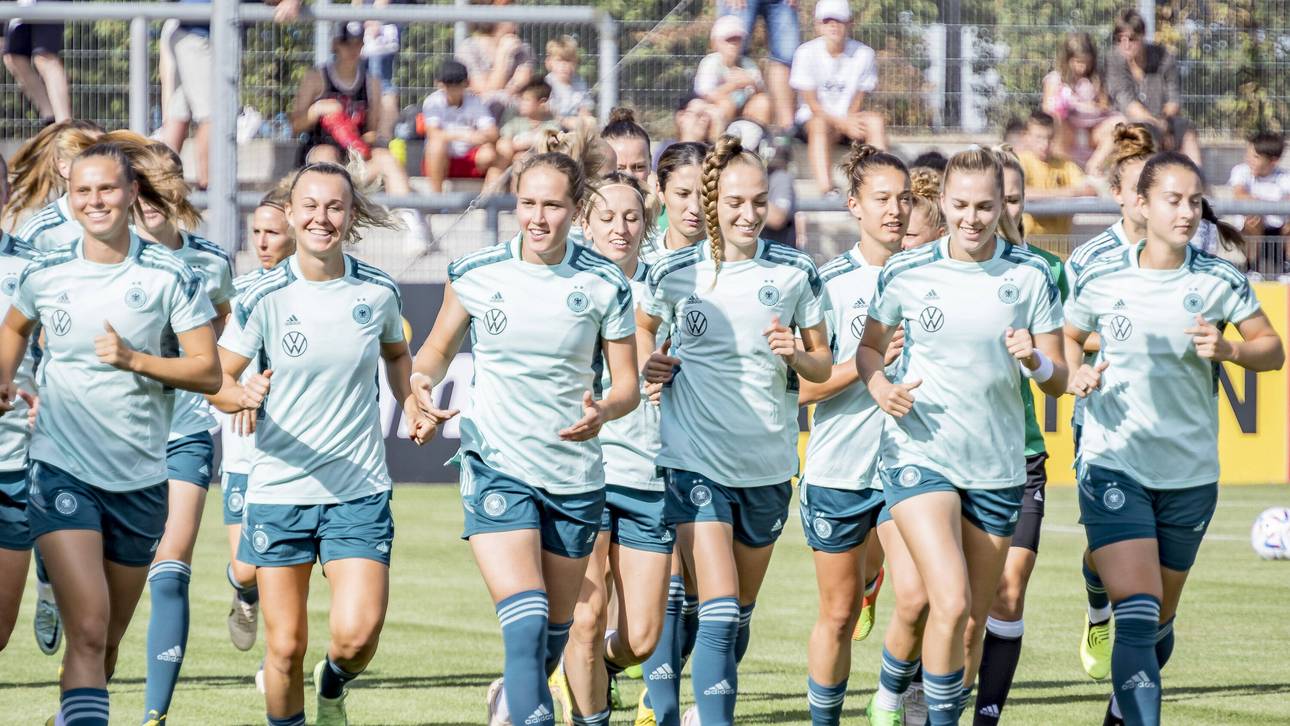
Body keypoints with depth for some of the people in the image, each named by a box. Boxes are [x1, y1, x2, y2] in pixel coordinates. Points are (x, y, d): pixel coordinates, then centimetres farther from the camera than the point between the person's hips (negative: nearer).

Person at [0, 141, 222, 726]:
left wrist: (134, 359, -19)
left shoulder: (169, 276, -4)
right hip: (63, 472, -1)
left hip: (140, 479, 1)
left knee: (107, 641, 12)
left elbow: (208, 372, -6)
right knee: (88, 632, -17)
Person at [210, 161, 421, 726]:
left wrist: (411, 404, 4)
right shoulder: (262, 298, -6)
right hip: (278, 490, -1)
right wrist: (243, 395, -24)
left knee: (357, 633, -13)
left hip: (360, 491, 1)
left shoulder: (378, 292, 0)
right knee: (286, 646, 1)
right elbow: (216, 380, -2)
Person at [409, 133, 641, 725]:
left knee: (554, 627, 15)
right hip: (497, 469, -2)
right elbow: (438, 349, 9)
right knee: (526, 621, -19)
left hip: (574, 473, 2)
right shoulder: (474, 274, -5)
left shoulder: (605, 286, -5)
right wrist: (423, 382, -14)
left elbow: (627, 384, 0)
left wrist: (602, 413, -23)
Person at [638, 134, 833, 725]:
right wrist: (651, 362, -3)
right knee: (718, 613, -16)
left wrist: (794, 356, -14)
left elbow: (823, 365, 7)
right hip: (696, 460, -3)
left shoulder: (796, 273, 0)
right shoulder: (676, 272, -3)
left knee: (741, 611, 16)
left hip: (769, 464, 3)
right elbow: (642, 327, 17)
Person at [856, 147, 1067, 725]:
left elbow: (1058, 380, 2)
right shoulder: (905, 273, -2)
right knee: (951, 604, -21)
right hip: (919, 455, -2)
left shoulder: (1030, 276, -1)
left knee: (972, 626, 9)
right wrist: (881, 388, -8)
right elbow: (868, 347, 12)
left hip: (998, 467, 2)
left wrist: (1034, 359, -21)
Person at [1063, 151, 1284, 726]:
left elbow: (1273, 350, 4)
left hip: (1190, 473, 2)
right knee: (1137, 614, -18)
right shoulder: (1101, 278, -3)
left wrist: (1227, 349, -16)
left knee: (1160, 621, 13)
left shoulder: (1219, 281, -3)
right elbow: (1068, 338, 16)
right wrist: (1077, 373, -6)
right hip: (1114, 465, -2)